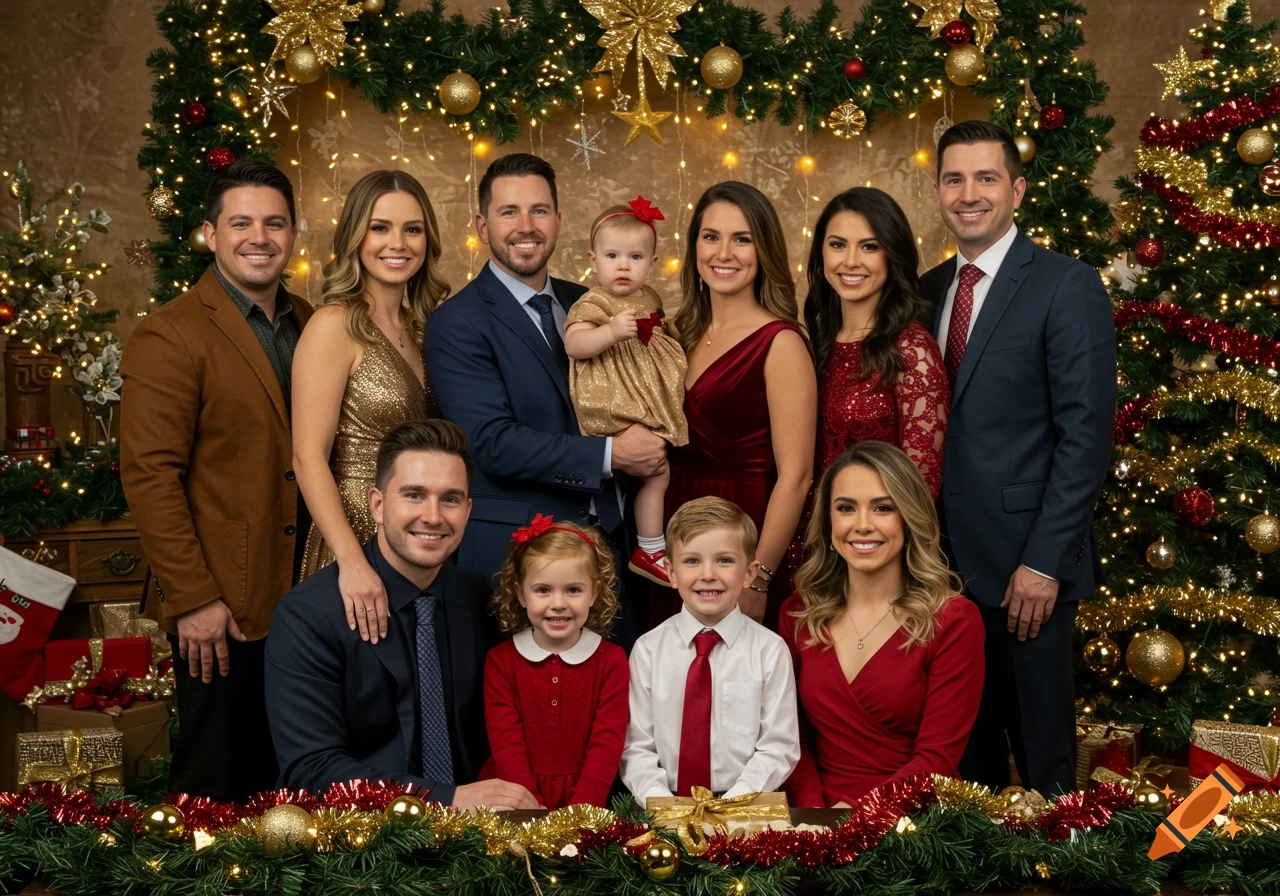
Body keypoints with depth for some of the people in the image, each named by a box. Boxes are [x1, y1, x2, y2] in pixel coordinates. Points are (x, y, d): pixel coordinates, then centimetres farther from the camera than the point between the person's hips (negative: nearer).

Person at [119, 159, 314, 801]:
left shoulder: (308, 323, 11)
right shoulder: (171, 335, -10)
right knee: (217, 789, 5)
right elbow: (149, 476, -14)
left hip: (304, 597, 6)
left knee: (284, 781, 15)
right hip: (224, 610, -6)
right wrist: (192, 599, -17)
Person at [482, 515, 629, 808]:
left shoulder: (611, 661, 5)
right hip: (518, 811, 0)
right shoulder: (500, 661, 5)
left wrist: (579, 813, -16)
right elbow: (506, 745, -2)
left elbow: (607, 745, -3)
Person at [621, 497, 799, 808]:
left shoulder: (770, 651, 2)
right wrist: (661, 802, -14)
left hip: (743, 807, 0)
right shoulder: (648, 650, 5)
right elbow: (637, 747, 2)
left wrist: (731, 804, -13)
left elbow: (778, 748, 0)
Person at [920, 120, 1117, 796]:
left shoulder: (1067, 286, -6)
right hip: (945, 557, 5)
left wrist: (1045, 562, -16)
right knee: (965, 747, 13)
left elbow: (1085, 432, -12)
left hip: (1025, 562, -5)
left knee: (1040, 754, 6)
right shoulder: (927, 290, 11)